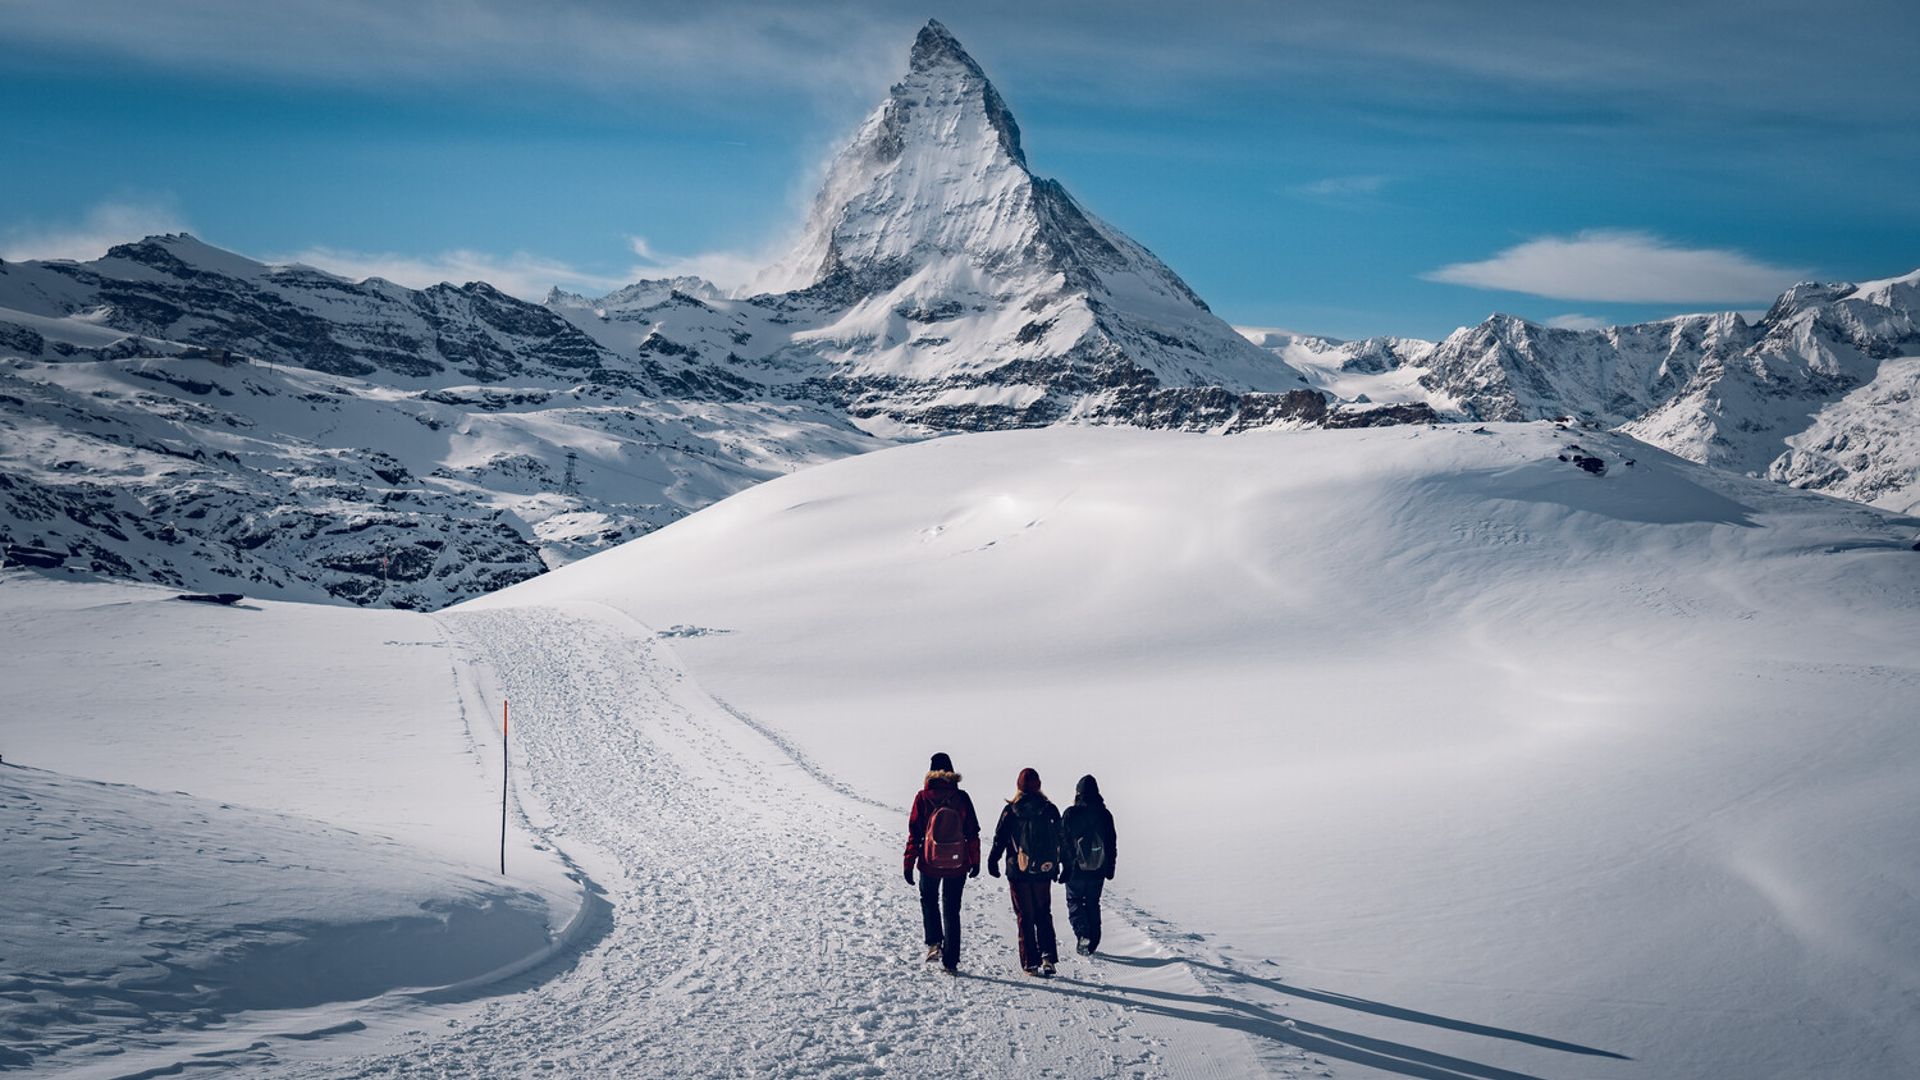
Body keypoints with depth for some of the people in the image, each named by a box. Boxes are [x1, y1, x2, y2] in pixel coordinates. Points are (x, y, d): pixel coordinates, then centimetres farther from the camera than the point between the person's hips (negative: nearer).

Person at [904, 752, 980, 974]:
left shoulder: (923, 798, -9)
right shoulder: (961, 798, -5)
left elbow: (914, 833, -7)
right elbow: (973, 833, -1)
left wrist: (909, 864, -1)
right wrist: (975, 862, 10)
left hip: (930, 864, -1)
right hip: (957, 865, 1)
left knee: (928, 900, 24)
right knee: (951, 909, 11)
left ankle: (934, 942, 7)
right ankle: (951, 961, 11)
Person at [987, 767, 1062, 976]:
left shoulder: (1011, 811, -9)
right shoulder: (1050, 809, -1)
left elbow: (1000, 839, -4)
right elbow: (1059, 840, 7)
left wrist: (993, 862, 11)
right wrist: (1055, 865, 19)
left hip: (1019, 872, -2)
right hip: (1044, 871, 2)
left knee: (1025, 917, 6)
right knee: (1044, 915, 14)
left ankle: (1030, 963, 3)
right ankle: (1048, 956, -3)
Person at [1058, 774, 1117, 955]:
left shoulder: (1071, 814, -12)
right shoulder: (1105, 814, -3)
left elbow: (1062, 841, -7)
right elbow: (1111, 843, 5)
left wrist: (1061, 865, 4)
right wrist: (1110, 868, 15)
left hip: (1075, 870, -3)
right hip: (1098, 871, 3)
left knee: (1074, 901, 12)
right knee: (1093, 903, 16)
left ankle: (1082, 934, -10)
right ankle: (1093, 943, 17)